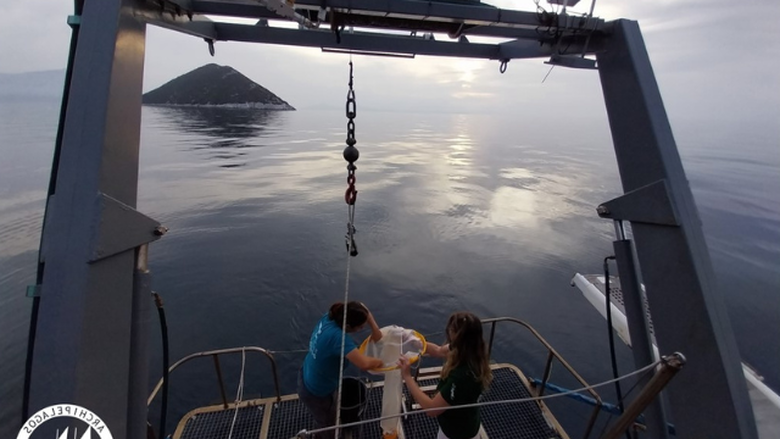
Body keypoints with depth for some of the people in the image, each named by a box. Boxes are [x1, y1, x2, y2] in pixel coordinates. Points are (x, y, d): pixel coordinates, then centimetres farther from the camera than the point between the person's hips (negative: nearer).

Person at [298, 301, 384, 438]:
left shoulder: (330, 317, -18)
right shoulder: (337, 336, -41)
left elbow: (362, 308, -2)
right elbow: (364, 364, -49)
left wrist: (375, 329, -12)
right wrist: (380, 362, -27)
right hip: (316, 393, -8)